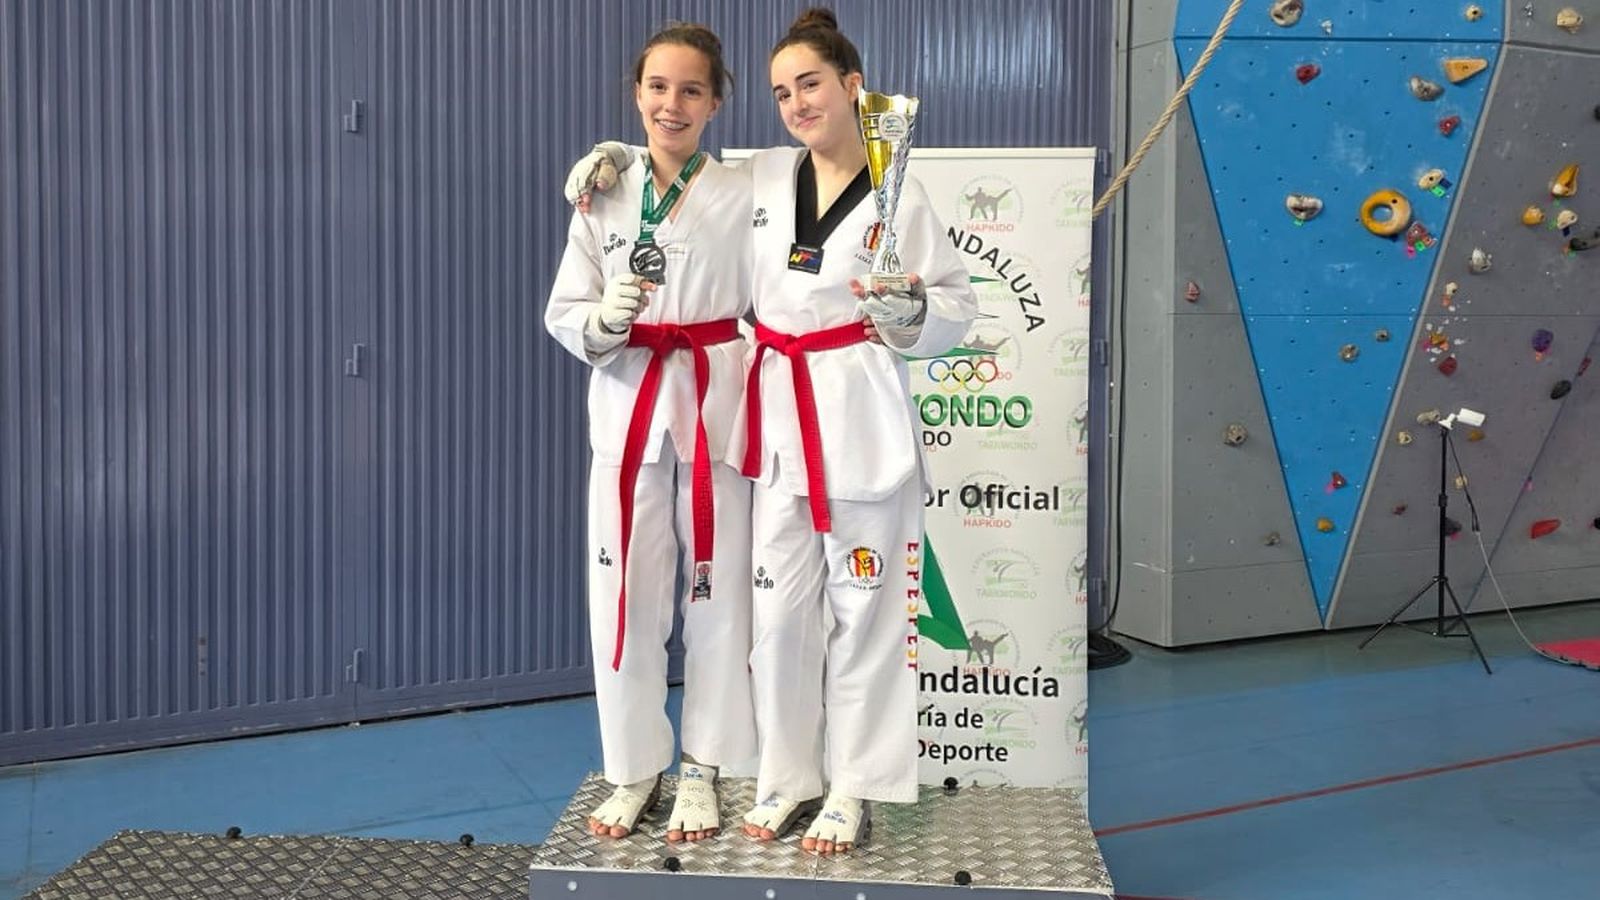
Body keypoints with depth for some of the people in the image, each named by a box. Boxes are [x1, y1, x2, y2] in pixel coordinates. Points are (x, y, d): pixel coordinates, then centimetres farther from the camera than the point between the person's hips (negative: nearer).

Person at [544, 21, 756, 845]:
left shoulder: (743, 196, -1)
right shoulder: (604, 198, 4)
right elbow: (563, 316, 5)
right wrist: (605, 320, -17)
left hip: (715, 409, -1)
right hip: (627, 408, 2)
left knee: (717, 593, 5)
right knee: (623, 594, 4)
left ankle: (701, 770, 22)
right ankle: (634, 769, 22)